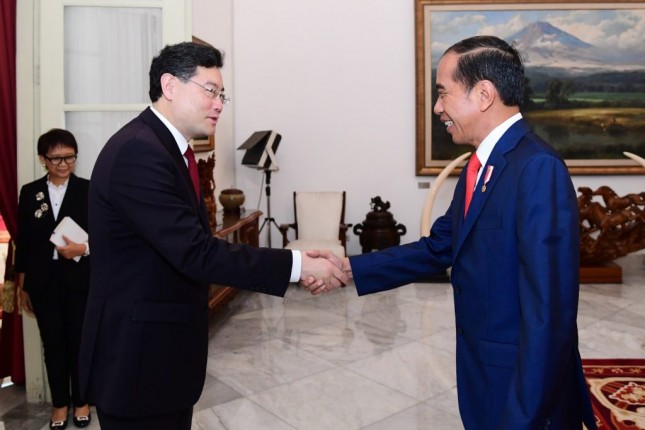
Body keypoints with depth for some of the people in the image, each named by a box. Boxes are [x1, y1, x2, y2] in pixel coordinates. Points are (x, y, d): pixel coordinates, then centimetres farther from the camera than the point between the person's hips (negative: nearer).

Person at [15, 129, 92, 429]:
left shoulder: (88, 190, -3)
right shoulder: (29, 193, 4)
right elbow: (23, 242, 7)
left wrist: (83, 249, -22)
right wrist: (22, 286, 7)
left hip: (79, 280, -2)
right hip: (43, 282, 2)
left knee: (80, 342, 8)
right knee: (53, 345, 12)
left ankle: (81, 400, 28)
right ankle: (60, 402, 29)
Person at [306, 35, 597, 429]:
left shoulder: (538, 168, -24)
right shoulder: (481, 164, 5)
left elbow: (548, 311, -27)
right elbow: (439, 248, 6)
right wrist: (349, 268, 0)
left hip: (522, 386, -8)